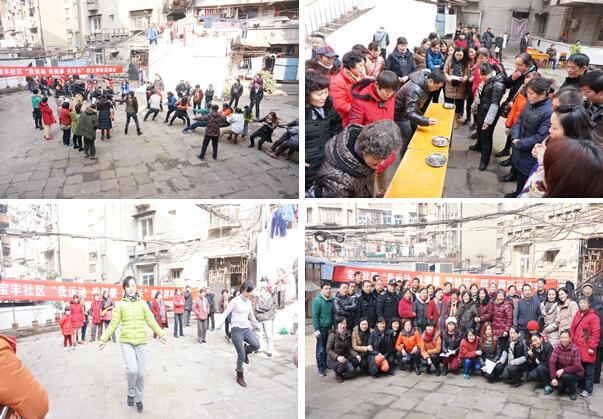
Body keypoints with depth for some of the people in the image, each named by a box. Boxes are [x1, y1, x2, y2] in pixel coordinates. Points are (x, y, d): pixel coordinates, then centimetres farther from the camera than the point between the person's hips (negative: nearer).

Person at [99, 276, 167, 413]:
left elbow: (151, 321, 4)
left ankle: (138, 398, 25)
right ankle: (131, 392, 9)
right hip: (126, 342, -1)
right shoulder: (121, 305, 1)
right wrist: (104, 339, 2)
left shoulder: (142, 303, 3)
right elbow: (113, 324, 4)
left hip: (141, 342, 1)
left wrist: (161, 334, -1)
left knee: (140, 373, 4)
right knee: (132, 369, -19)